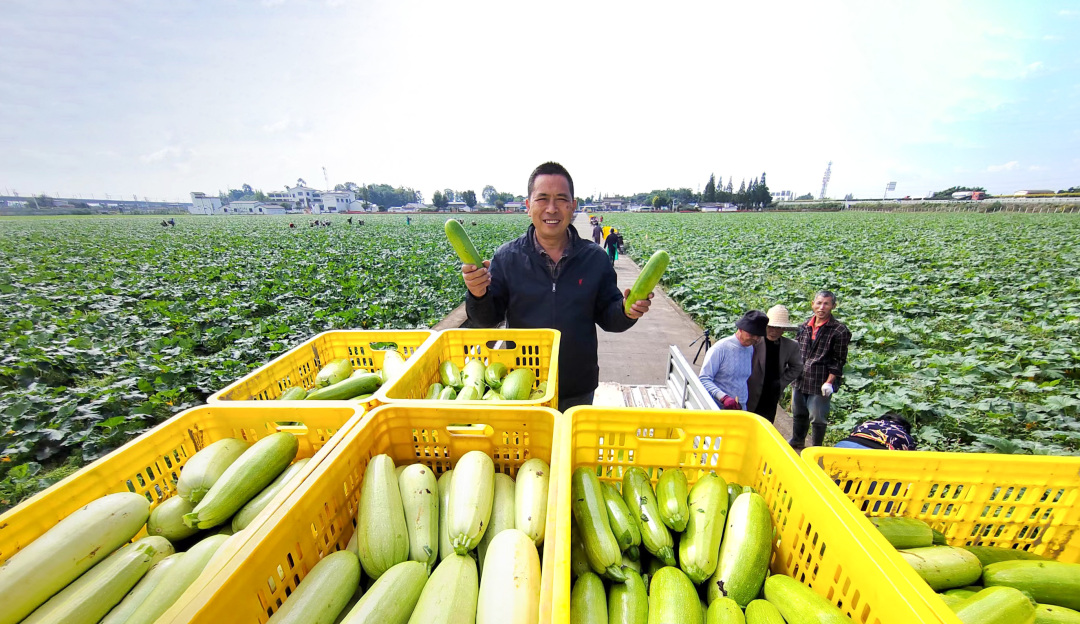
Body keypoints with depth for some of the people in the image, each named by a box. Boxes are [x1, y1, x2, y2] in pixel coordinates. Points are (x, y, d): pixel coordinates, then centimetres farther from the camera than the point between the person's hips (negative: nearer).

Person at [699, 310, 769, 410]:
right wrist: (723, 398, -27)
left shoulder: (751, 349, 6)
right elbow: (703, 379, -16)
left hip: (741, 409, 5)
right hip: (718, 408, -5)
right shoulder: (720, 348, -13)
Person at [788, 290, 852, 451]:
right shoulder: (804, 327, 5)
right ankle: (797, 441, 42)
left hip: (820, 383, -5)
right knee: (798, 413, 21)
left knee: (817, 418, 7)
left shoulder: (839, 331, -10)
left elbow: (838, 361, -9)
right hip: (800, 380, 5)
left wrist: (829, 382, -14)